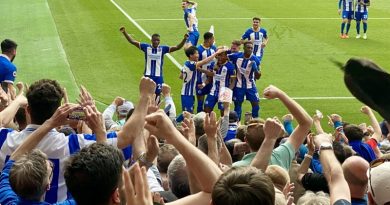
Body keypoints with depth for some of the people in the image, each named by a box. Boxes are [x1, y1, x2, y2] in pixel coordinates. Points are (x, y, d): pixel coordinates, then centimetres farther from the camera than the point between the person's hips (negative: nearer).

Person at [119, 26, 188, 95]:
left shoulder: (163, 49, -2)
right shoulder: (146, 47, -2)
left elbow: (177, 47, -8)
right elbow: (132, 41, -3)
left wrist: (184, 39, -24)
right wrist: (124, 32, -13)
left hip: (158, 76, 1)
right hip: (148, 76, -1)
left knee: (157, 93, 8)